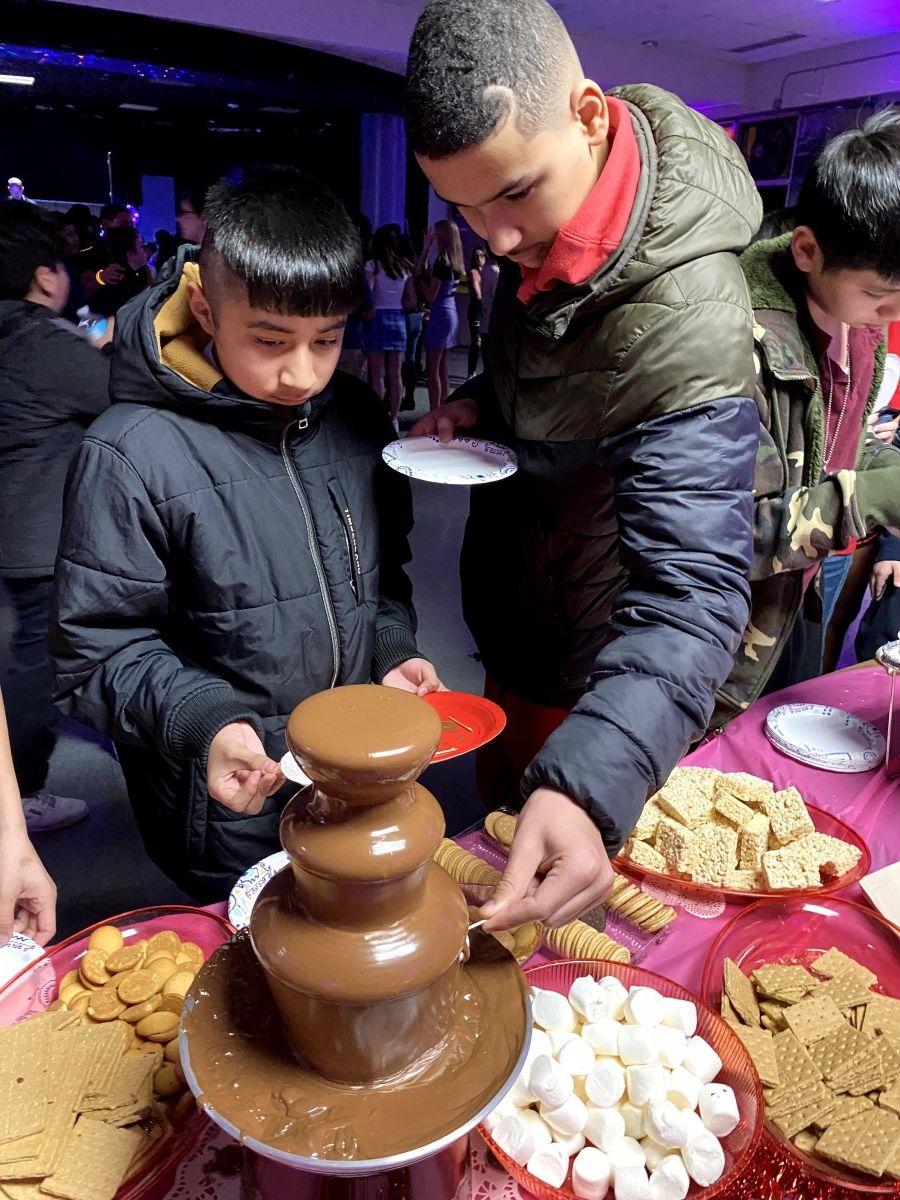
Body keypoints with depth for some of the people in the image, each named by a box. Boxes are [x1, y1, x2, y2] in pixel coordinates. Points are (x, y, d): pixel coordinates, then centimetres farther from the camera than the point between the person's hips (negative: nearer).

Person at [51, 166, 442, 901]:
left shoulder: (356, 419, -3)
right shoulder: (133, 457, -20)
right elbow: (98, 649, -15)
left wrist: (393, 648, -5)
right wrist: (203, 721, -29)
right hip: (232, 806, -4)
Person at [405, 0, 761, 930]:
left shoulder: (685, 321, -36)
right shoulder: (537, 206, -10)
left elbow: (692, 586, -42)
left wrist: (586, 788, -55)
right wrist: (480, 402, -10)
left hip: (588, 674, -7)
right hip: (513, 631, 7)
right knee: (497, 849, 30)